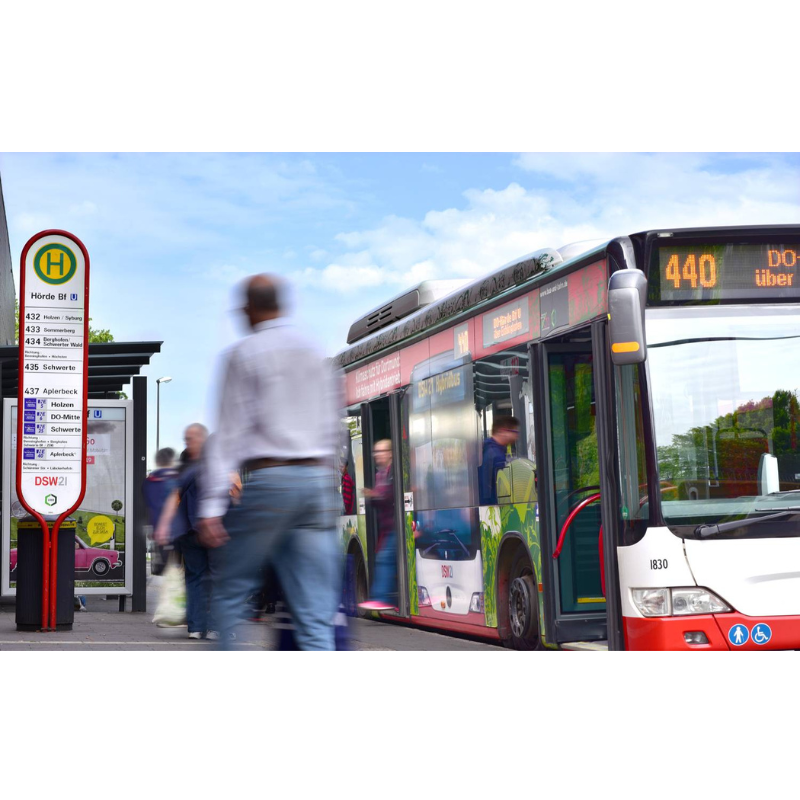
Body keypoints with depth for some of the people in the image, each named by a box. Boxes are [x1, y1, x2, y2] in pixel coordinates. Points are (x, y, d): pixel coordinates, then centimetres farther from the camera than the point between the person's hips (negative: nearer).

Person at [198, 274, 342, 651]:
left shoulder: (243, 353, 1)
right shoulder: (315, 352, 17)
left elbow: (231, 432, -5)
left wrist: (212, 504, -7)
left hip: (269, 478, -5)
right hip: (318, 479, 5)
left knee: (229, 593, 8)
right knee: (316, 613, 1)